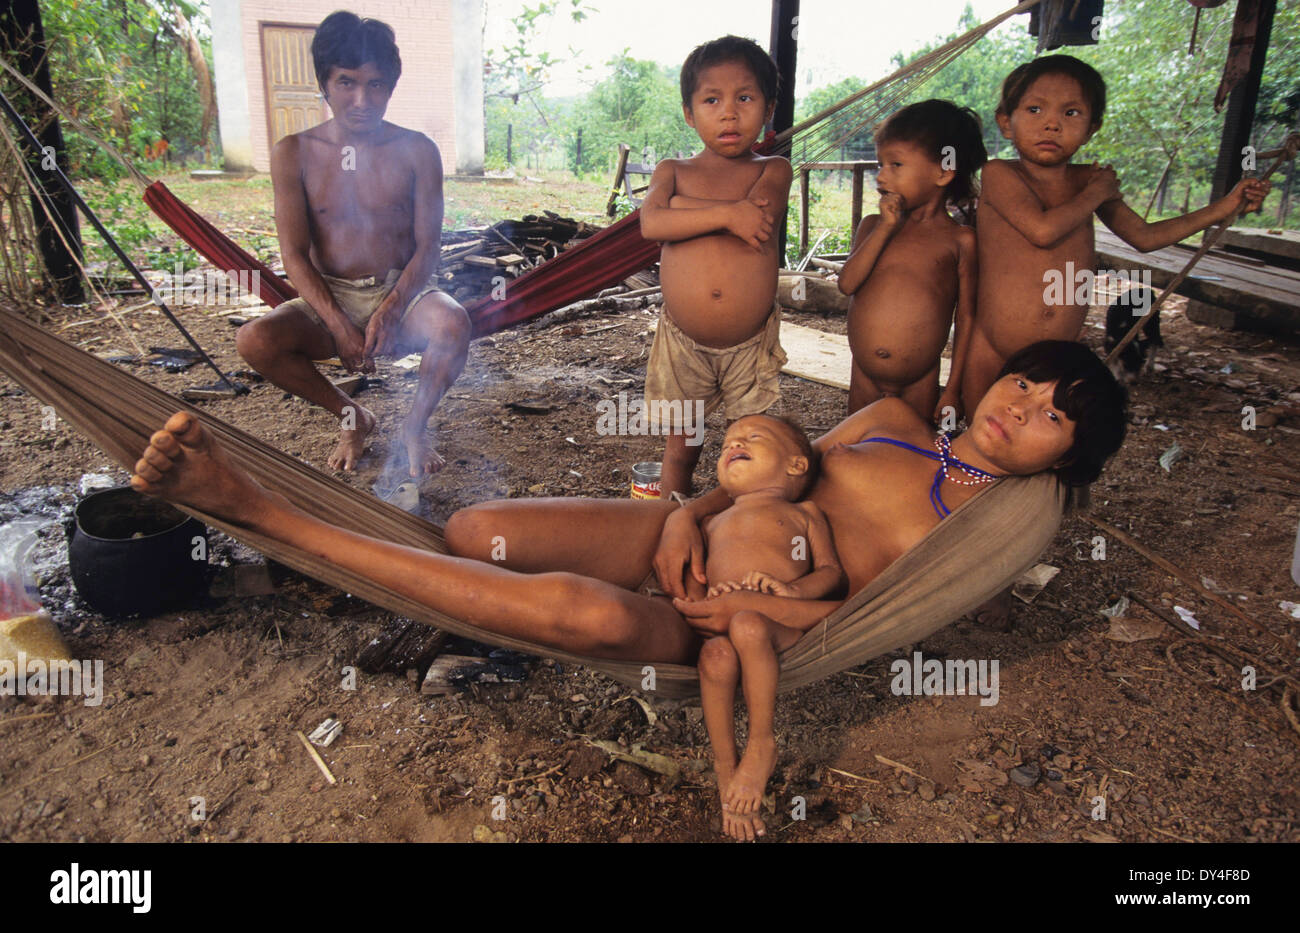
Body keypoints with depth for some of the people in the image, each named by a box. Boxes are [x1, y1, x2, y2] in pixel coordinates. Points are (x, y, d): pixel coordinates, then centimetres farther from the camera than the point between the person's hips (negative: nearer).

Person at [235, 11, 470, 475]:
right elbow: (294, 255, -5)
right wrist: (339, 326, -20)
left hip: (402, 294, -1)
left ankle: (415, 426, -6)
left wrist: (389, 311, -22)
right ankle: (351, 417, 0)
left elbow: (428, 245, -5)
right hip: (328, 298, 1)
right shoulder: (293, 154, -1)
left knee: (453, 323, -35)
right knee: (254, 340, -27)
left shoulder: (416, 150, -1)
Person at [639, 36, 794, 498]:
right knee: (679, 449, 13)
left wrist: (680, 203, -11)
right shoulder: (673, 171, 6)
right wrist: (727, 213, -23)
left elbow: (758, 216, -18)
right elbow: (651, 224, -15)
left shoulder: (772, 169, 4)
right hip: (683, 341, 1)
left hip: (751, 343, -1)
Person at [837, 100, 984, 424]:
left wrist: (953, 390, -2)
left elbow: (965, 318, -1)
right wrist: (886, 227, -13)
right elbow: (847, 283, -9)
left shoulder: (960, 239, -3)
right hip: (864, 378, 3)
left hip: (919, 384, -2)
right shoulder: (873, 225, 6)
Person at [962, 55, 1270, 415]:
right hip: (990, 352, -4)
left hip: (1055, 358, 4)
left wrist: (1226, 206, 19)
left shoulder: (1089, 181, 8)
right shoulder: (999, 173, -9)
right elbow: (1043, 230, -24)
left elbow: (1145, 236, 21)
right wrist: (1097, 194, -7)